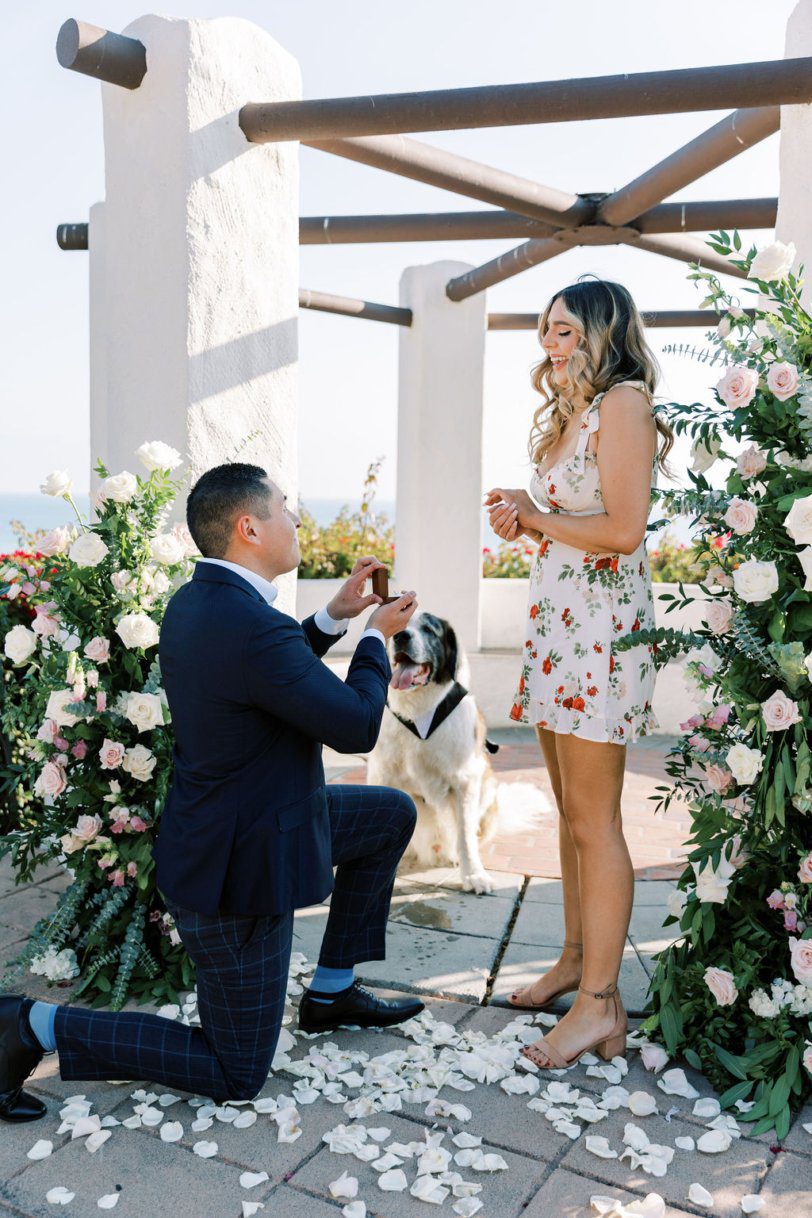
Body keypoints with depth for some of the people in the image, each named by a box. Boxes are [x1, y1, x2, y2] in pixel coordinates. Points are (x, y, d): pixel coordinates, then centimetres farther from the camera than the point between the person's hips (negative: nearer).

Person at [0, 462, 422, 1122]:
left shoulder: (193, 602, 0)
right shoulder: (252, 626, -31)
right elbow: (358, 727, -22)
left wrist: (335, 616, 7)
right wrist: (377, 636, -5)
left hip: (229, 821, 10)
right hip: (238, 874, -10)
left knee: (393, 814, 19)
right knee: (236, 1075, 7)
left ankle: (333, 991, 26)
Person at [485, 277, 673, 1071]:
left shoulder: (623, 402, -8)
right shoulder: (569, 412, 21)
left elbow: (622, 530, -19)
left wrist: (536, 517, -6)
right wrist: (523, 520, 5)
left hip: (601, 623, -9)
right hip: (554, 618, 9)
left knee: (594, 820, -5)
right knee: (569, 809, 14)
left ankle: (601, 1004, 4)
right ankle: (576, 959, 26)